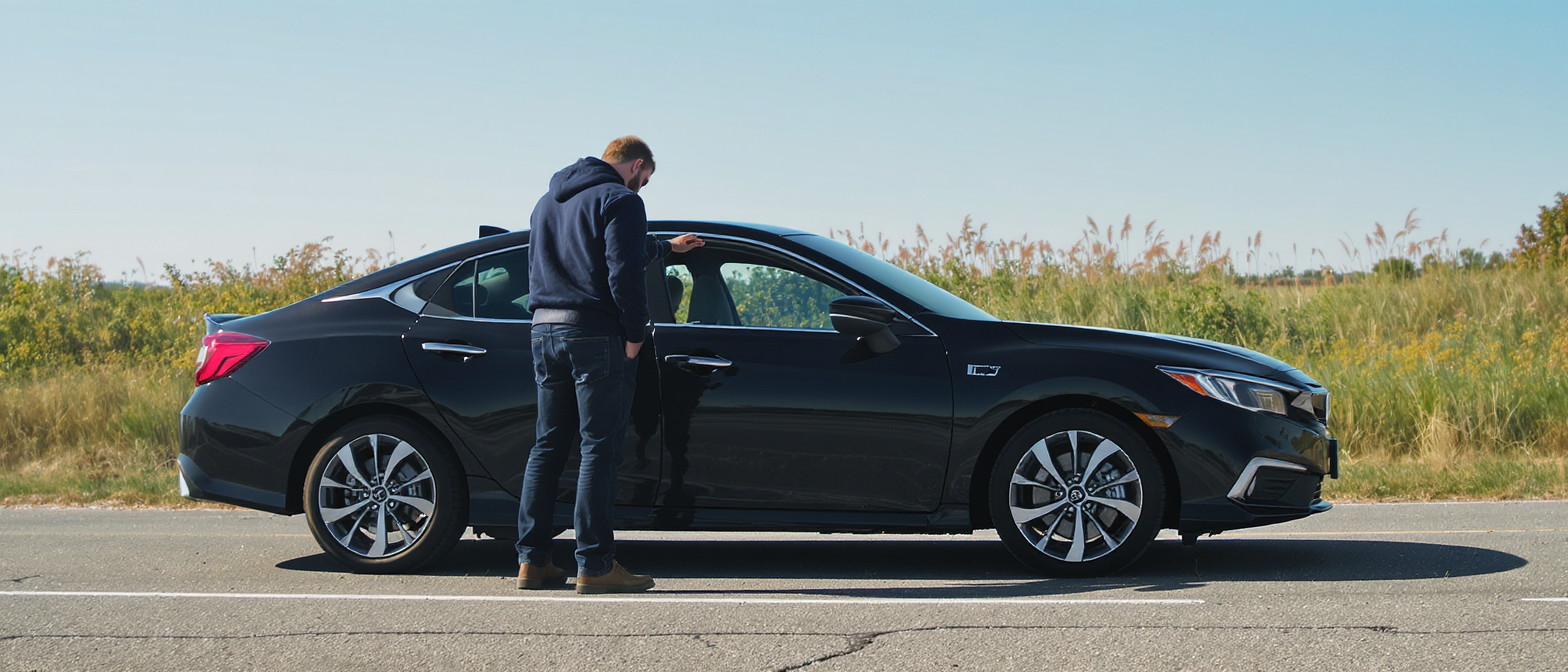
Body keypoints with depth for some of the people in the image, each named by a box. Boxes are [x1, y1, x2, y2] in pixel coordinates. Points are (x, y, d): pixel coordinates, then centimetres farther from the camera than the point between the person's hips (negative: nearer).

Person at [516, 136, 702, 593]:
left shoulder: (549, 201, 23)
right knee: (599, 449, -5)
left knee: (548, 445, 12)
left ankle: (532, 559, 11)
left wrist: (666, 248, 48)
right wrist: (635, 333, -6)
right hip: (595, 333, -8)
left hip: (545, 331, 8)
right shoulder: (620, 200, -5)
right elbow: (624, 272, -16)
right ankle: (595, 565, -6)